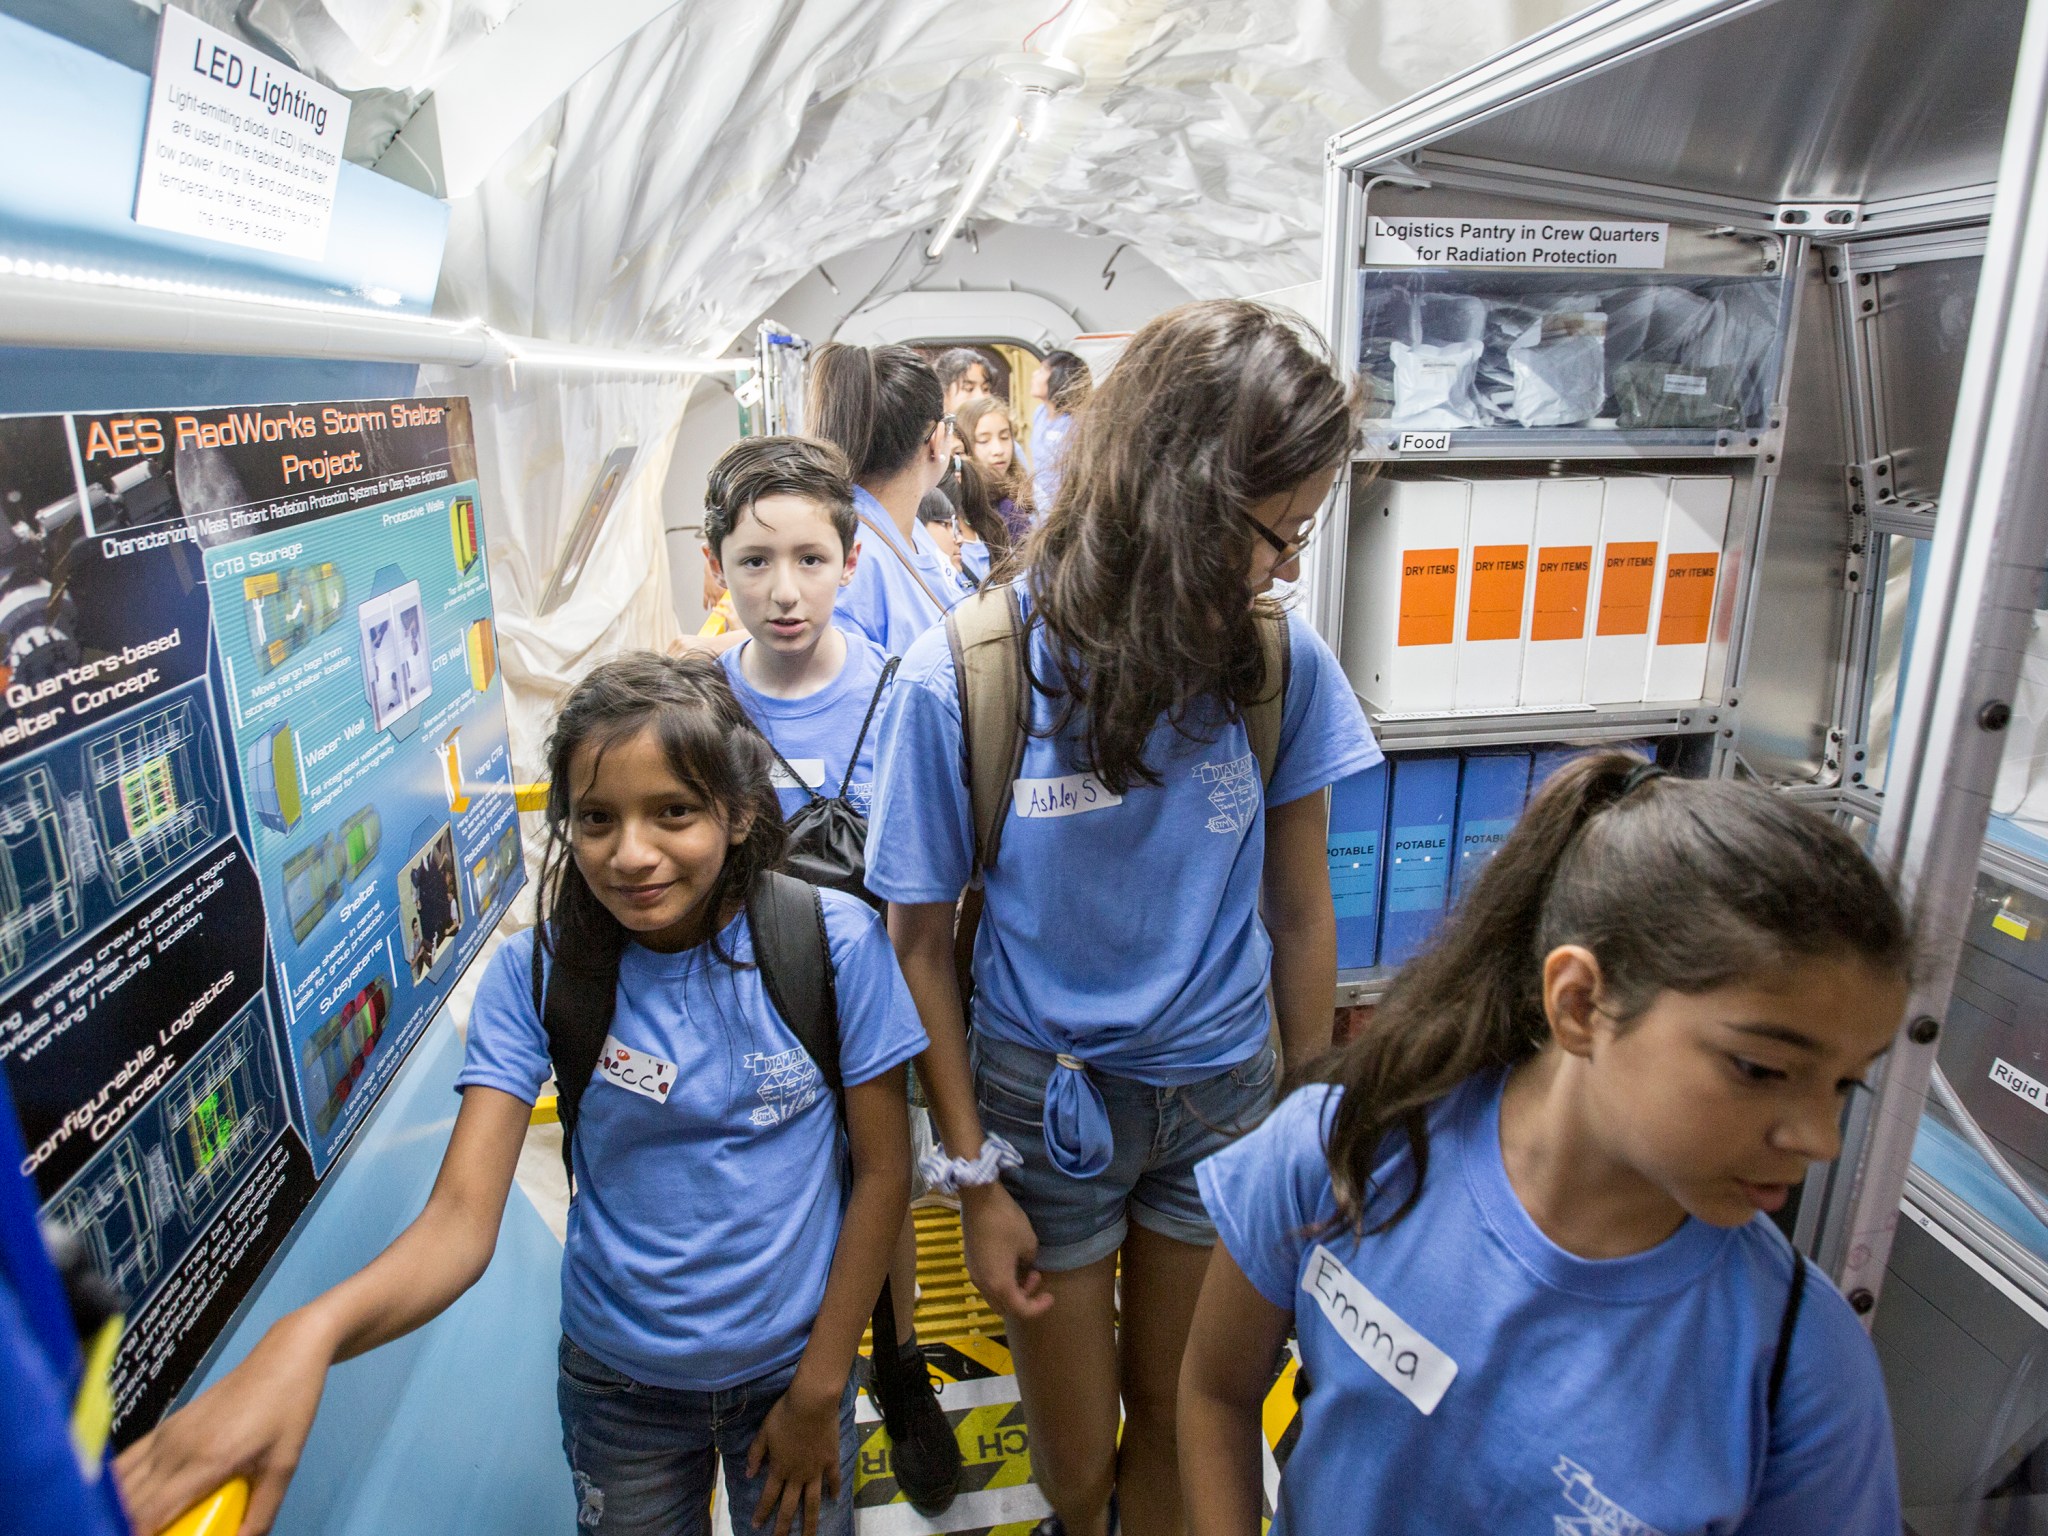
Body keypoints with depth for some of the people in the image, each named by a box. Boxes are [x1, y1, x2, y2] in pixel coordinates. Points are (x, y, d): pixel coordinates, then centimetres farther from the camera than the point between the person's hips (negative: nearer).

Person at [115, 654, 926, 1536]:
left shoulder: (834, 943, -20)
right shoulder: (536, 972, -16)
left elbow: (880, 1172, -12)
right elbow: (462, 1217, -21)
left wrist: (818, 1393, -8)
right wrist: (312, 1332, -42)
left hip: (789, 1364, -1)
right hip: (616, 1379, 1)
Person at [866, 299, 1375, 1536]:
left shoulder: (1278, 659, -13)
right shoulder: (963, 676, -20)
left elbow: (1299, 905, -2)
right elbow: (922, 939, -10)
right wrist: (976, 1177, -6)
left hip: (1224, 1091, 2)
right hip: (1046, 1099, -1)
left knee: (1180, 1421, 22)